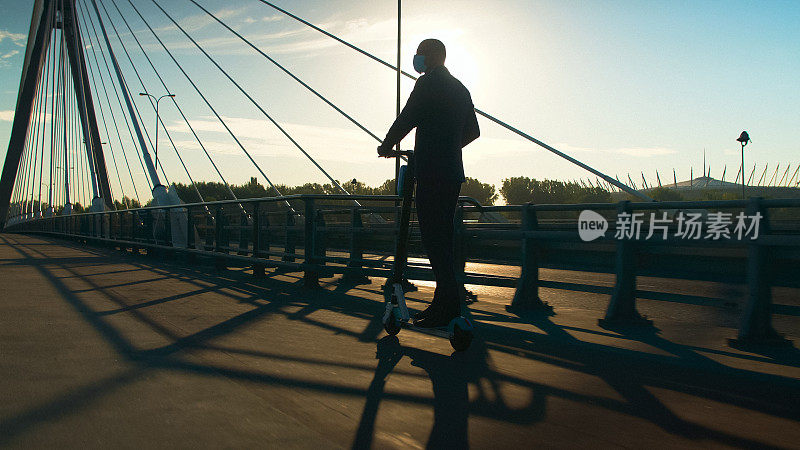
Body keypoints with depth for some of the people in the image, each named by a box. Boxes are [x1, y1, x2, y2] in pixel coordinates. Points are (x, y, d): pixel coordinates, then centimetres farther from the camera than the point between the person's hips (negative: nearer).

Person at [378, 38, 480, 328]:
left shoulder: (428, 83, -5)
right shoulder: (460, 89, 20)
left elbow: (406, 120, -10)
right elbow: (473, 131, 24)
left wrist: (386, 146, 6)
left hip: (432, 173, -9)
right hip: (453, 172, 9)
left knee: (434, 239, -9)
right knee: (442, 238, 12)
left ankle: (447, 307, -10)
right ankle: (447, 303, 15)